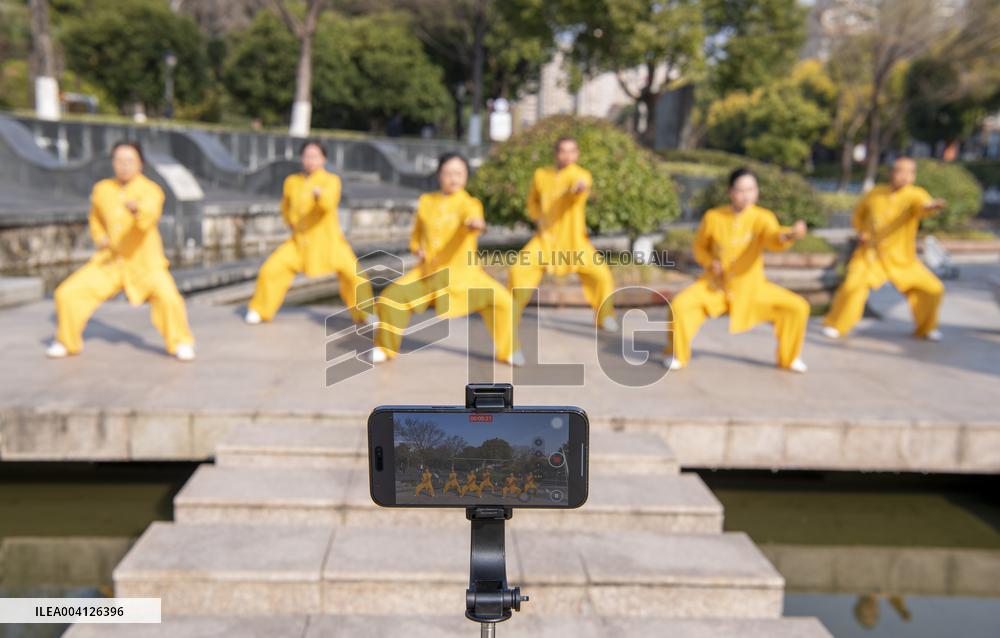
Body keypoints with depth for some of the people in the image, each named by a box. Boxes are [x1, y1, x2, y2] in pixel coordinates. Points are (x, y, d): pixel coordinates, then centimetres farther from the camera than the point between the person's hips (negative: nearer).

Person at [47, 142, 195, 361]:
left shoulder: (150, 190, -14)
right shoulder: (102, 189, 1)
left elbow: (149, 217, -36)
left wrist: (136, 208, -58)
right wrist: (99, 238, 1)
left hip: (144, 262, -4)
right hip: (109, 261, 4)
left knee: (167, 296, -28)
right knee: (68, 293, -3)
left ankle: (180, 342, -3)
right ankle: (67, 341, 22)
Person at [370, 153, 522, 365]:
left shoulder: (469, 203, -10)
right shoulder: (426, 201, 3)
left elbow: (472, 216, -36)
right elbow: (417, 233, 18)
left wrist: (476, 223, -61)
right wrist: (418, 249, -3)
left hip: (464, 273, -3)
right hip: (429, 272, 3)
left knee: (501, 300, -19)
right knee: (391, 298, -11)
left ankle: (508, 350, 6)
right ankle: (385, 348, 14)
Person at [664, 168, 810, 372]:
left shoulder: (762, 218, -18)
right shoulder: (713, 217, -14)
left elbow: (774, 239, -40)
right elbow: (699, 246, 3)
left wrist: (790, 234, -63)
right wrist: (710, 262, -18)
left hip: (752, 288, 1)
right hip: (715, 285, 0)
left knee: (798, 307, -12)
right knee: (680, 305, -24)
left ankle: (788, 357, 14)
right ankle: (677, 355, 2)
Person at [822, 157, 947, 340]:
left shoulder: (915, 195, -12)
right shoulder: (875, 193, -2)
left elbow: (924, 206, -37)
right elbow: (859, 213, 17)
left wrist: (933, 205, -60)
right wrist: (861, 232, 0)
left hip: (902, 259, 1)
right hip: (870, 254, 0)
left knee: (933, 289, -3)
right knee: (855, 284, -23)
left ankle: (925, 327, 23)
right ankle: (835, 324, -3)